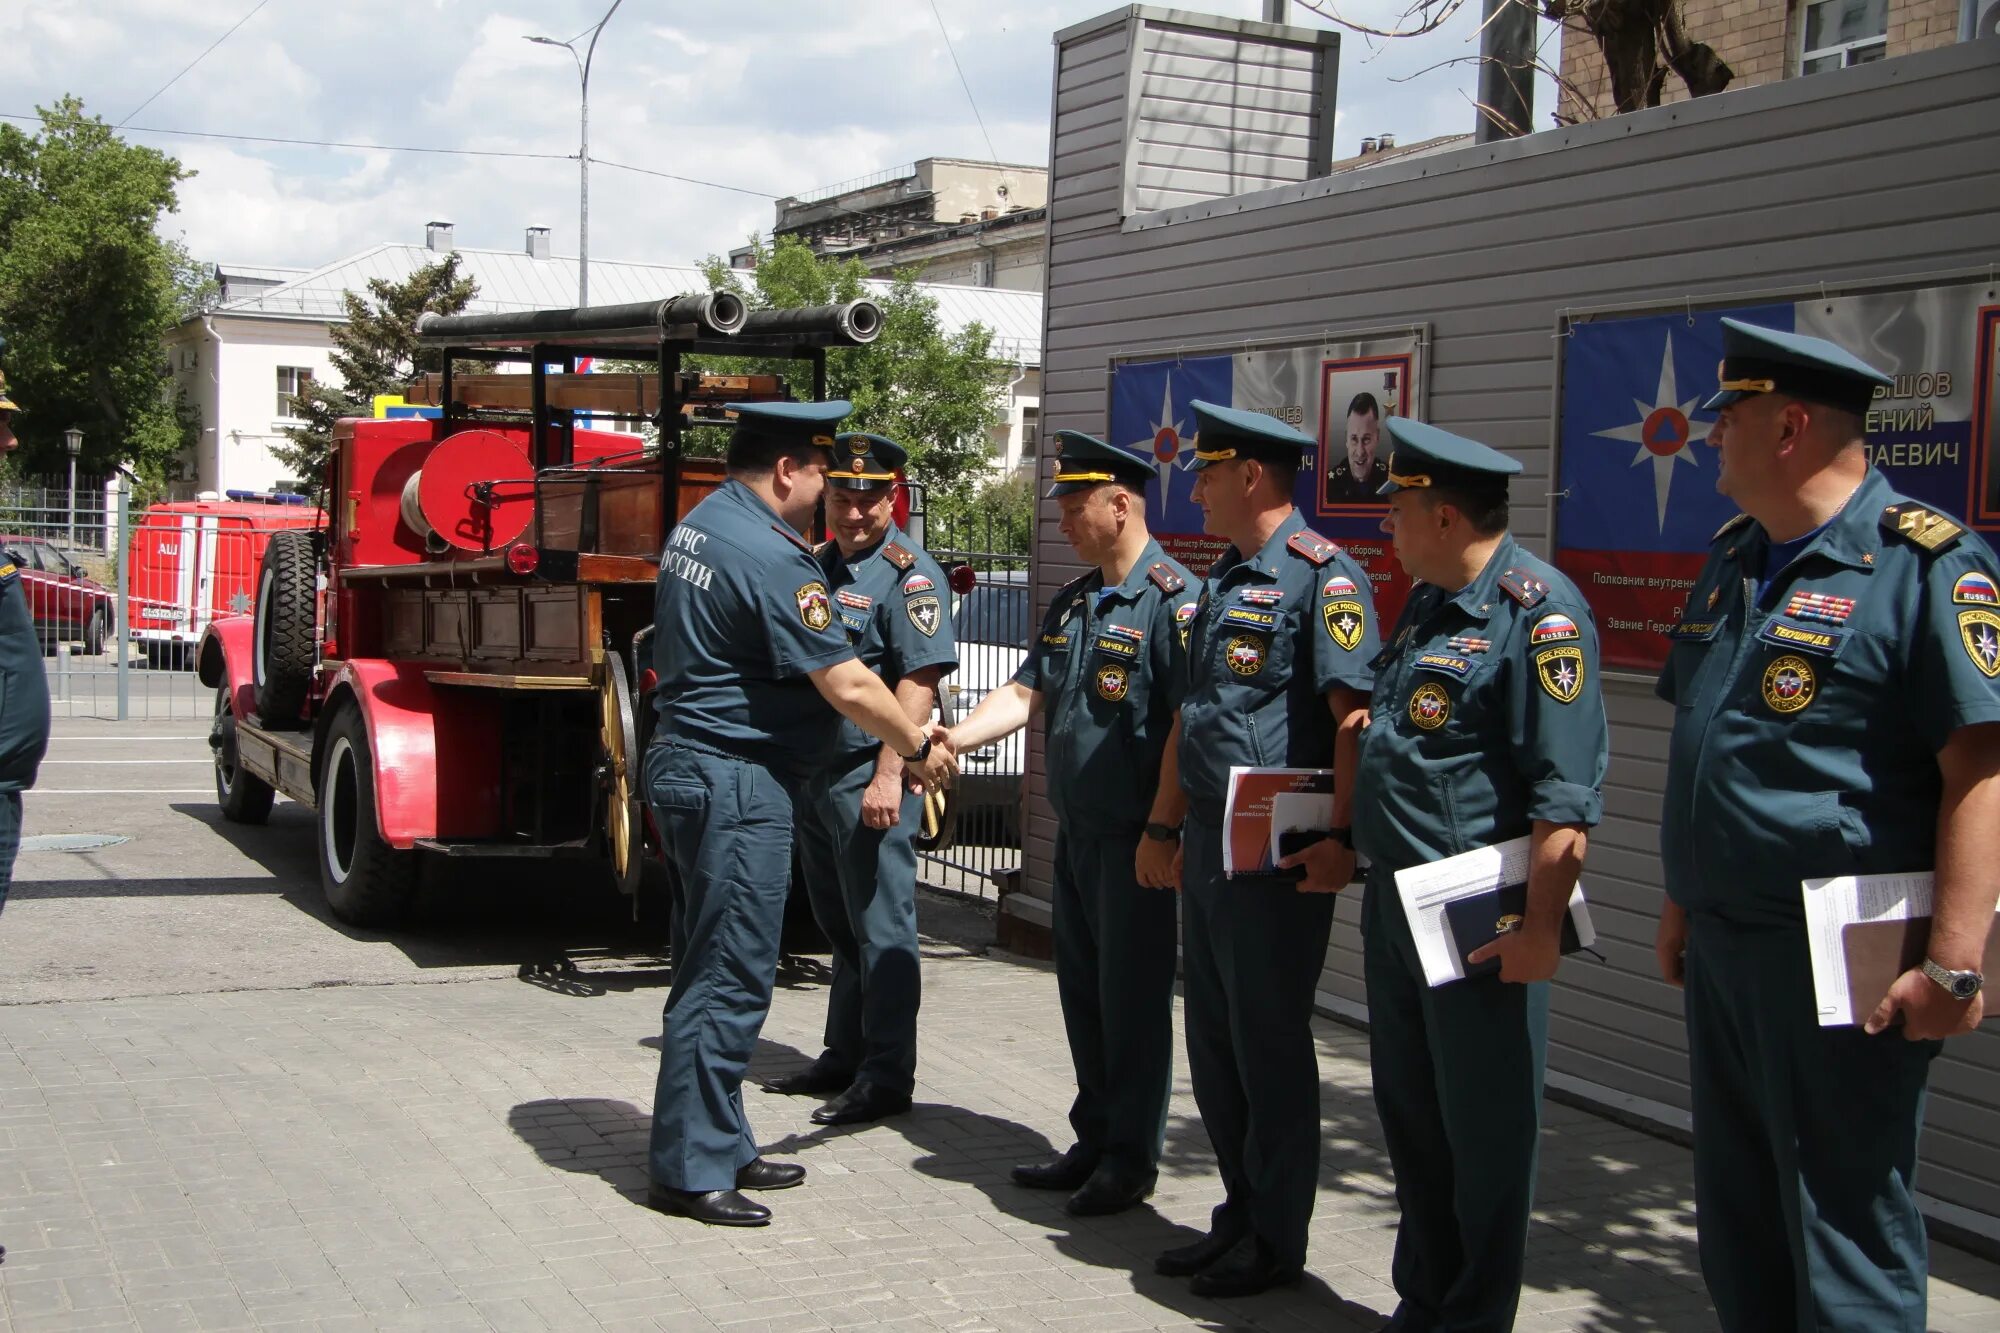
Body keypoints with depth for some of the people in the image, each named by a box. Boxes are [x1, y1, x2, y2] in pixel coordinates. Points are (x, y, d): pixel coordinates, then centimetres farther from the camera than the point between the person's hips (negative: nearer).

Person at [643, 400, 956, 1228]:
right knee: (730, 979, -4)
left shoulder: (697, 527, 12)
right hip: (736, 785, -11)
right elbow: (846, 685, -18)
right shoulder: (770, 557, -19)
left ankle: (720, 1148, 25)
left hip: (686, 762, 11)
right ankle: (689, 1169, 3)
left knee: (712, 968, 16)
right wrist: (918, 749, -3)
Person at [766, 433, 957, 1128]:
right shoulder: (820, 563, 14)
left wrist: (890, 774, -25)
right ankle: (843, 1058, 28)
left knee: (880, 927, -2)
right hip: (811, 771, 8)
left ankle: (887, 1076, 6)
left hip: (869, 777, -8)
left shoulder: (909, 574, -11)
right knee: (838, 926, 17)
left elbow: (919, 680, -19)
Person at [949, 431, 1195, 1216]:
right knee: (1082, 992, 15)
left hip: (1134, 839, -8)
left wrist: (1162, 830, -21)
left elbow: (1189, 725, -18)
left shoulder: (1172, 601, -14)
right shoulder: (1075, 600, 13)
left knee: (1132, 997, 2)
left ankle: (1131, 1160, 14)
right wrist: (951, 740, -1)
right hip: (1075, 830, 8)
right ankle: (1093, 1144, 27)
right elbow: (1027, 694, 13)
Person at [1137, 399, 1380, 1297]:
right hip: (1209, 844, 9)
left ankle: (1276, 1241, 14)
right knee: (1213, 1041, 15)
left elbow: (1356, 714, -20)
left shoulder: (1321, 575, -13)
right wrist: (1162, 828, 20)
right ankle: (1242, 1214, 28)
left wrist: (1339, 840, -24)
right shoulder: (1222, 579, 15)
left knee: (1269, 1045, 1)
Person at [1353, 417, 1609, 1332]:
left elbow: (1565, 796, -21)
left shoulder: (1538, 612, -16)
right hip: (1394, 902, 9)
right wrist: (1350, 843, 23)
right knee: (1408, 1115, 17)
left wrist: (1541, 925, -23)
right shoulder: (1427, 603, 13)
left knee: (1485, 1129, 3)